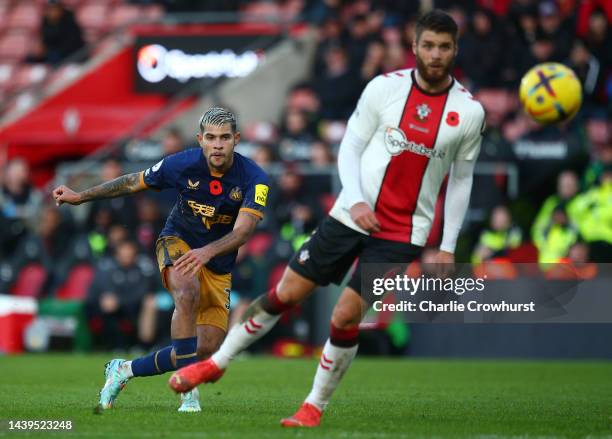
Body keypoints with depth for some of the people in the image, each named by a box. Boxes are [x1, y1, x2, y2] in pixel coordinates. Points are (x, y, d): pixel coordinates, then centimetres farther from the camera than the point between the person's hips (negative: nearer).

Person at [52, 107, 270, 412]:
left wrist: (207, 251, -49)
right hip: (177, 242, -2)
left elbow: (242, 232, -30)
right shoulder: (182, 164, -16)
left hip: (218, 268, 2)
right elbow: (133, 183, 1)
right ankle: (189, 392, -35)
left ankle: (125, 370, 13)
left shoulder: (254, 179, -20)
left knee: (207, 351, -6)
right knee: (188, 293, -37)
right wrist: (81, 197, 6)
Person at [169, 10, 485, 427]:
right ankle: (217, 363, 21)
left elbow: (462, 179, 7)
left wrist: (448, 247, 4)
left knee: (345, 317, -10)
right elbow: (350, 147, 2)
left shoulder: (470, 111, -3)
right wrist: (355, 201, -14)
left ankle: (315, 407, 10)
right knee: (284, 293, 3)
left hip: (403, 233, -1)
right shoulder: (385, 87, -3)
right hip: (352, 216, 1)